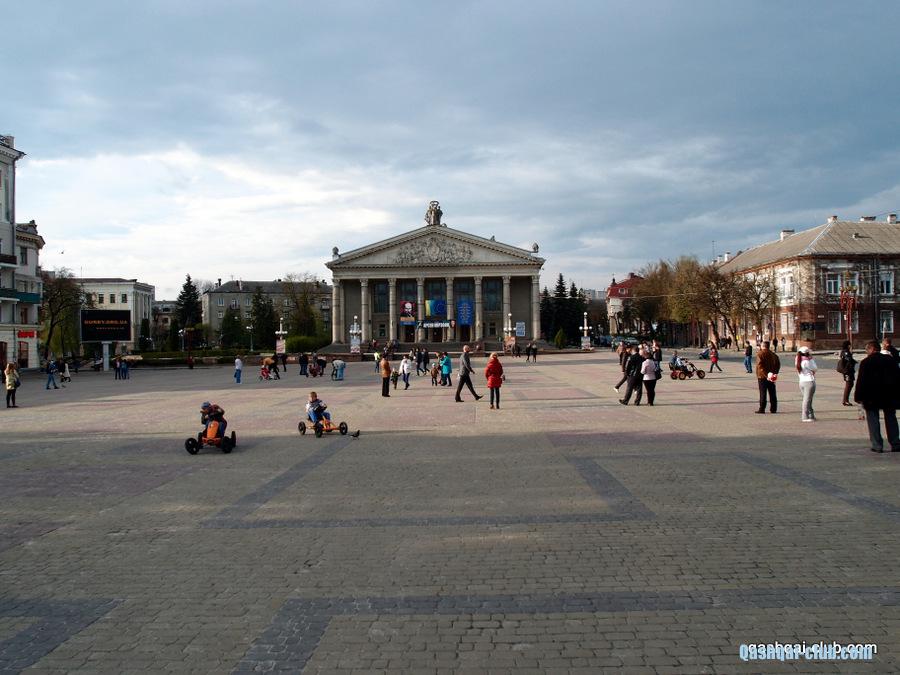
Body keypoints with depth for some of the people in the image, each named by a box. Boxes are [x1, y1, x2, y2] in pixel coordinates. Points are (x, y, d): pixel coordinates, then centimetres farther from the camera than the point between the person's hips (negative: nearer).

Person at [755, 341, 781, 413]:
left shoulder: (760, 353, -10)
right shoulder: (773, 354, 9)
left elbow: (760, 365, -20)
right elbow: (778, 364, 9)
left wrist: (765, 374, -20)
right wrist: (775, 372, 7)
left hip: (762, 376, -5)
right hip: (771, 377, 5)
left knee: (763, 393, -3)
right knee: (772, 393, 11)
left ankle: (762, 409, -3)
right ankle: (773, 408, 14)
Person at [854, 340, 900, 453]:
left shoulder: (865, 362, -9)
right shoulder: (890, 359, 4)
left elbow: (861, 381, -10)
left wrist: (858, 397, -4)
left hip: (872, 396, -4)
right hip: (890, 395, 4)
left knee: (873, 419, 3)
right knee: (891, 418, 14)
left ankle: (877, 445, -2)